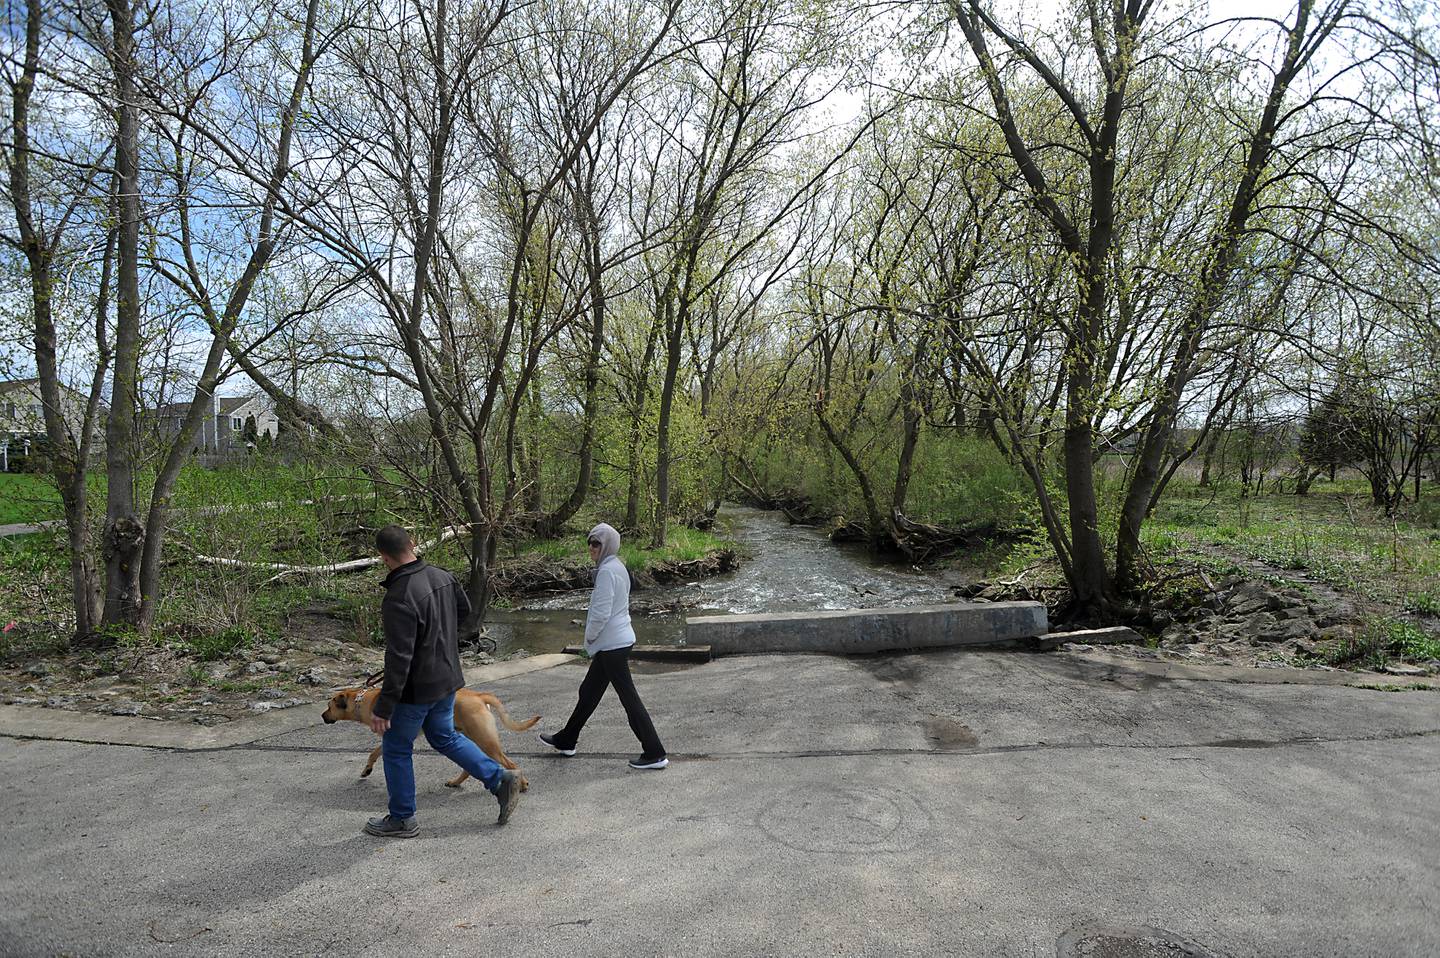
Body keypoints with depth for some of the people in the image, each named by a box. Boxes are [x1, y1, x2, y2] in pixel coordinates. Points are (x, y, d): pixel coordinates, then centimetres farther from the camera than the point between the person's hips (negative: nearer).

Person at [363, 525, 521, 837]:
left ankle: (402, 819, 26)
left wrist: (383, 707, -22)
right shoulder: (441, 576, -3)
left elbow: (398, 659, -28)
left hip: (416, 689, -8)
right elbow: (464, 610, 15)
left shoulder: (399, 599, -28)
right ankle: (500, 780, 18)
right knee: (445, 737, 24)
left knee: (395, 750, 13)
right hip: (447, 679, 8)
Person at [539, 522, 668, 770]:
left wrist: (590, 637, -6)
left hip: (612, 644, -10)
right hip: (618, 640, 10)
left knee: (628, 697, -4)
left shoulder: (607, 571, -18)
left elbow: (601, 612, -22)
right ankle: (566, 740, 35)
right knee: (589, 691, 20)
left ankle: (655, 754, 1)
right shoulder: (618, 567, 12)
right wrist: (594, 639, 17)